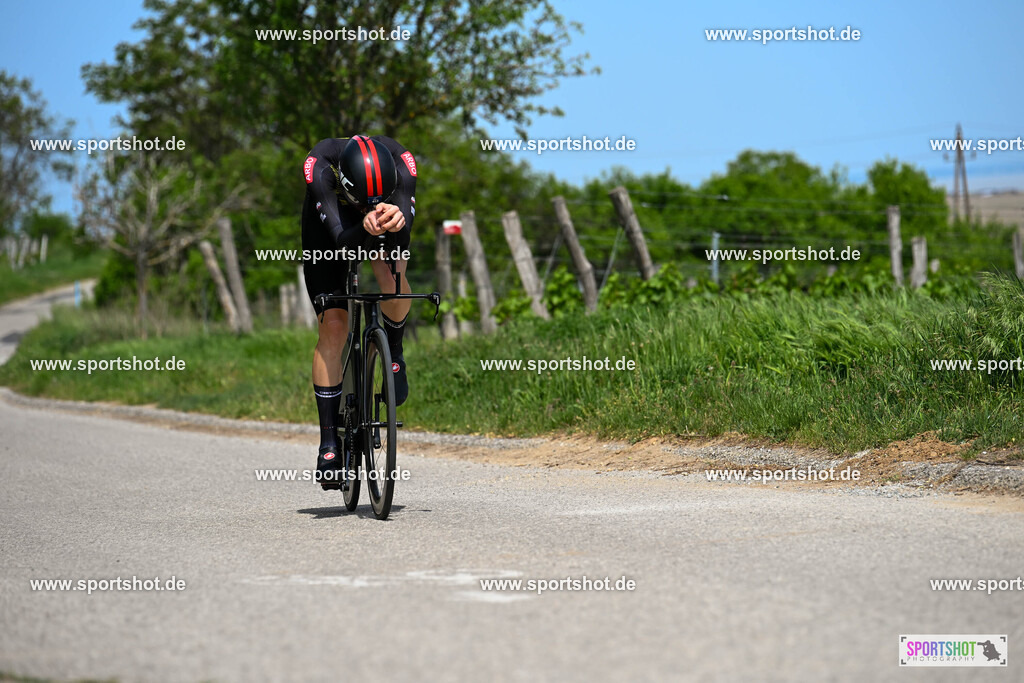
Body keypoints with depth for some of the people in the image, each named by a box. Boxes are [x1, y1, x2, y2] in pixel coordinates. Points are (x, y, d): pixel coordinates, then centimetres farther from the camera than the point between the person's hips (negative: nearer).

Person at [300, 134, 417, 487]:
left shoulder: (401, 161, -37)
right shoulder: (319, 164, -40)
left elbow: (406, 226, -45)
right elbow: (341, 241, -44)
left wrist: (397, 218, -69)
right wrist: (366, 227, -66)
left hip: (385, 224, 1)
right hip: (329, 223, -1)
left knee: (394, 283, -32)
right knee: (333, 327, -10)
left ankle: (393, 352, 2)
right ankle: (329, 444, -4)